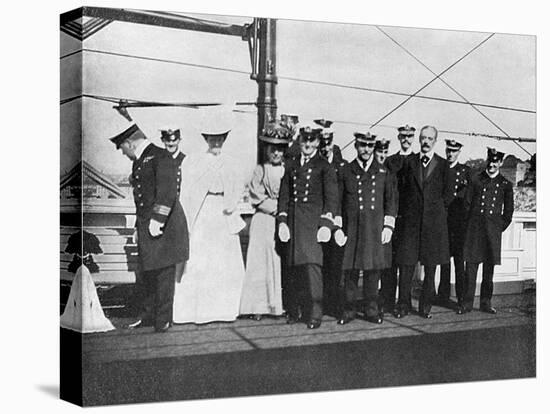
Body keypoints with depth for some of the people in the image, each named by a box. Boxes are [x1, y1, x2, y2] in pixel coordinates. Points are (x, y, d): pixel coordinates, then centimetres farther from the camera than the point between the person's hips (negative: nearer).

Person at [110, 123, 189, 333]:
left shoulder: (160, 157, -11)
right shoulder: (138, 162, 17)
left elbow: (167, 191, -19)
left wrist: (158, 219, -22)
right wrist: (139, 224, 18)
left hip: (165, 224, -9)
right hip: (145, 225, 9)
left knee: (164, 274, -2)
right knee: (148, 272, 12)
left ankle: (163, 319, 6)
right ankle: (148, 315, 22)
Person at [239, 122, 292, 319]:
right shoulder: (260, 171, 4)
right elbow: (257, 198, -3)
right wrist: (277, 207, -9)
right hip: (263, 222, -1)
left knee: (283, 263, -1)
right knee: (261, 262, -3)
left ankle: (281, 305, 5)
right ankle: (259, 306, 0)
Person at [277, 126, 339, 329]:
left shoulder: (324, 166, 4)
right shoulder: (291, 165, 17)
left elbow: (331, 196, 0)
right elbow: (284, 194, 15)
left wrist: (326, 223, -10)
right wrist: (282, 220, 3)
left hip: (313, 221, -4)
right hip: (293, 222, 4)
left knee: (312, 264, -12)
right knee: (293, 268, 4)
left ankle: (314, 314, -10)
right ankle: (294, 311, 10)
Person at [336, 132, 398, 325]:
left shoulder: (384, 172, 10)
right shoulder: (345, 172, 7)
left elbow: (391, 200, 9)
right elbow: (337, 201, 8)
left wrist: (388, 226, 0)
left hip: (376, 228, 1)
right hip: (352, 227, 0)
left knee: (373, 269, 2)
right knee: (350, 269, -1)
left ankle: (371, 309, 11)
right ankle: (349, 310, 7)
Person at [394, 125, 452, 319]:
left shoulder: (443, 165, 5)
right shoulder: (408, 161, 8)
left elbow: (445, 194, 9)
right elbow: (402, 190, 9)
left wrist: (439, 214, 5)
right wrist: (402, 213, 5)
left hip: (433, 221, 0)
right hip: (410, 220, 0)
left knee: (430, 267, 4)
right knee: (406, 264, -2)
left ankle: (426, 306, 14)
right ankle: (403, 305, 7)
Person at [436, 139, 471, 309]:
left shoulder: (465, 170, 8)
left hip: (459, 220, -1)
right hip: (442, 218, 1)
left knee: (459, 257, -2)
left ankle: (461, 297, 1)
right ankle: (444, 295, 9)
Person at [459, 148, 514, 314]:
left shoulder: (505, 185, 9)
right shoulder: (476, 179, 7)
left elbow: (508, 211, 14)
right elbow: (467, 203, 8)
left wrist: (500, 227, 7)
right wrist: (470, 224, 4)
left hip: (493, 232, 1)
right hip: (474, 229, -1)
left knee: (489, 268, 4)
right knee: (471, 266, -3)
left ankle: (486, 302, 13)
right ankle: (467, 302, 2)